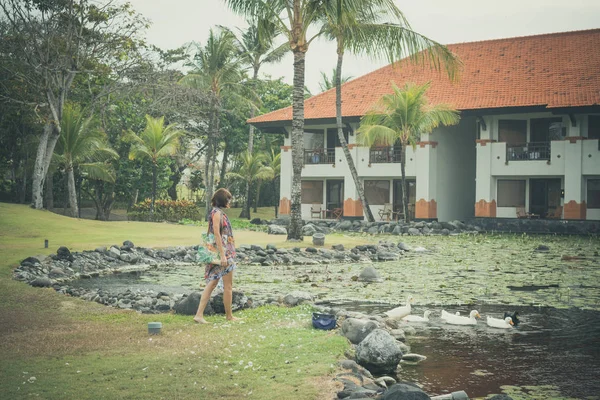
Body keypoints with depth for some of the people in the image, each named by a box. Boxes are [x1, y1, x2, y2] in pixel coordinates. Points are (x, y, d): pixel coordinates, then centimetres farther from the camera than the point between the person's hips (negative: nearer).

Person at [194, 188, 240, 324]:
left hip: (225, 252, 9)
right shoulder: (217, 213, -14)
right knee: (228, 285, 3)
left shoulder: (218, 212, 15)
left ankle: (199, 314, 1)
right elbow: (216, 234, -20)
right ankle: (229, 316, 13)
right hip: (223, 251, -9)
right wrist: (223, 255, -23)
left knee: (212, 283, 6)